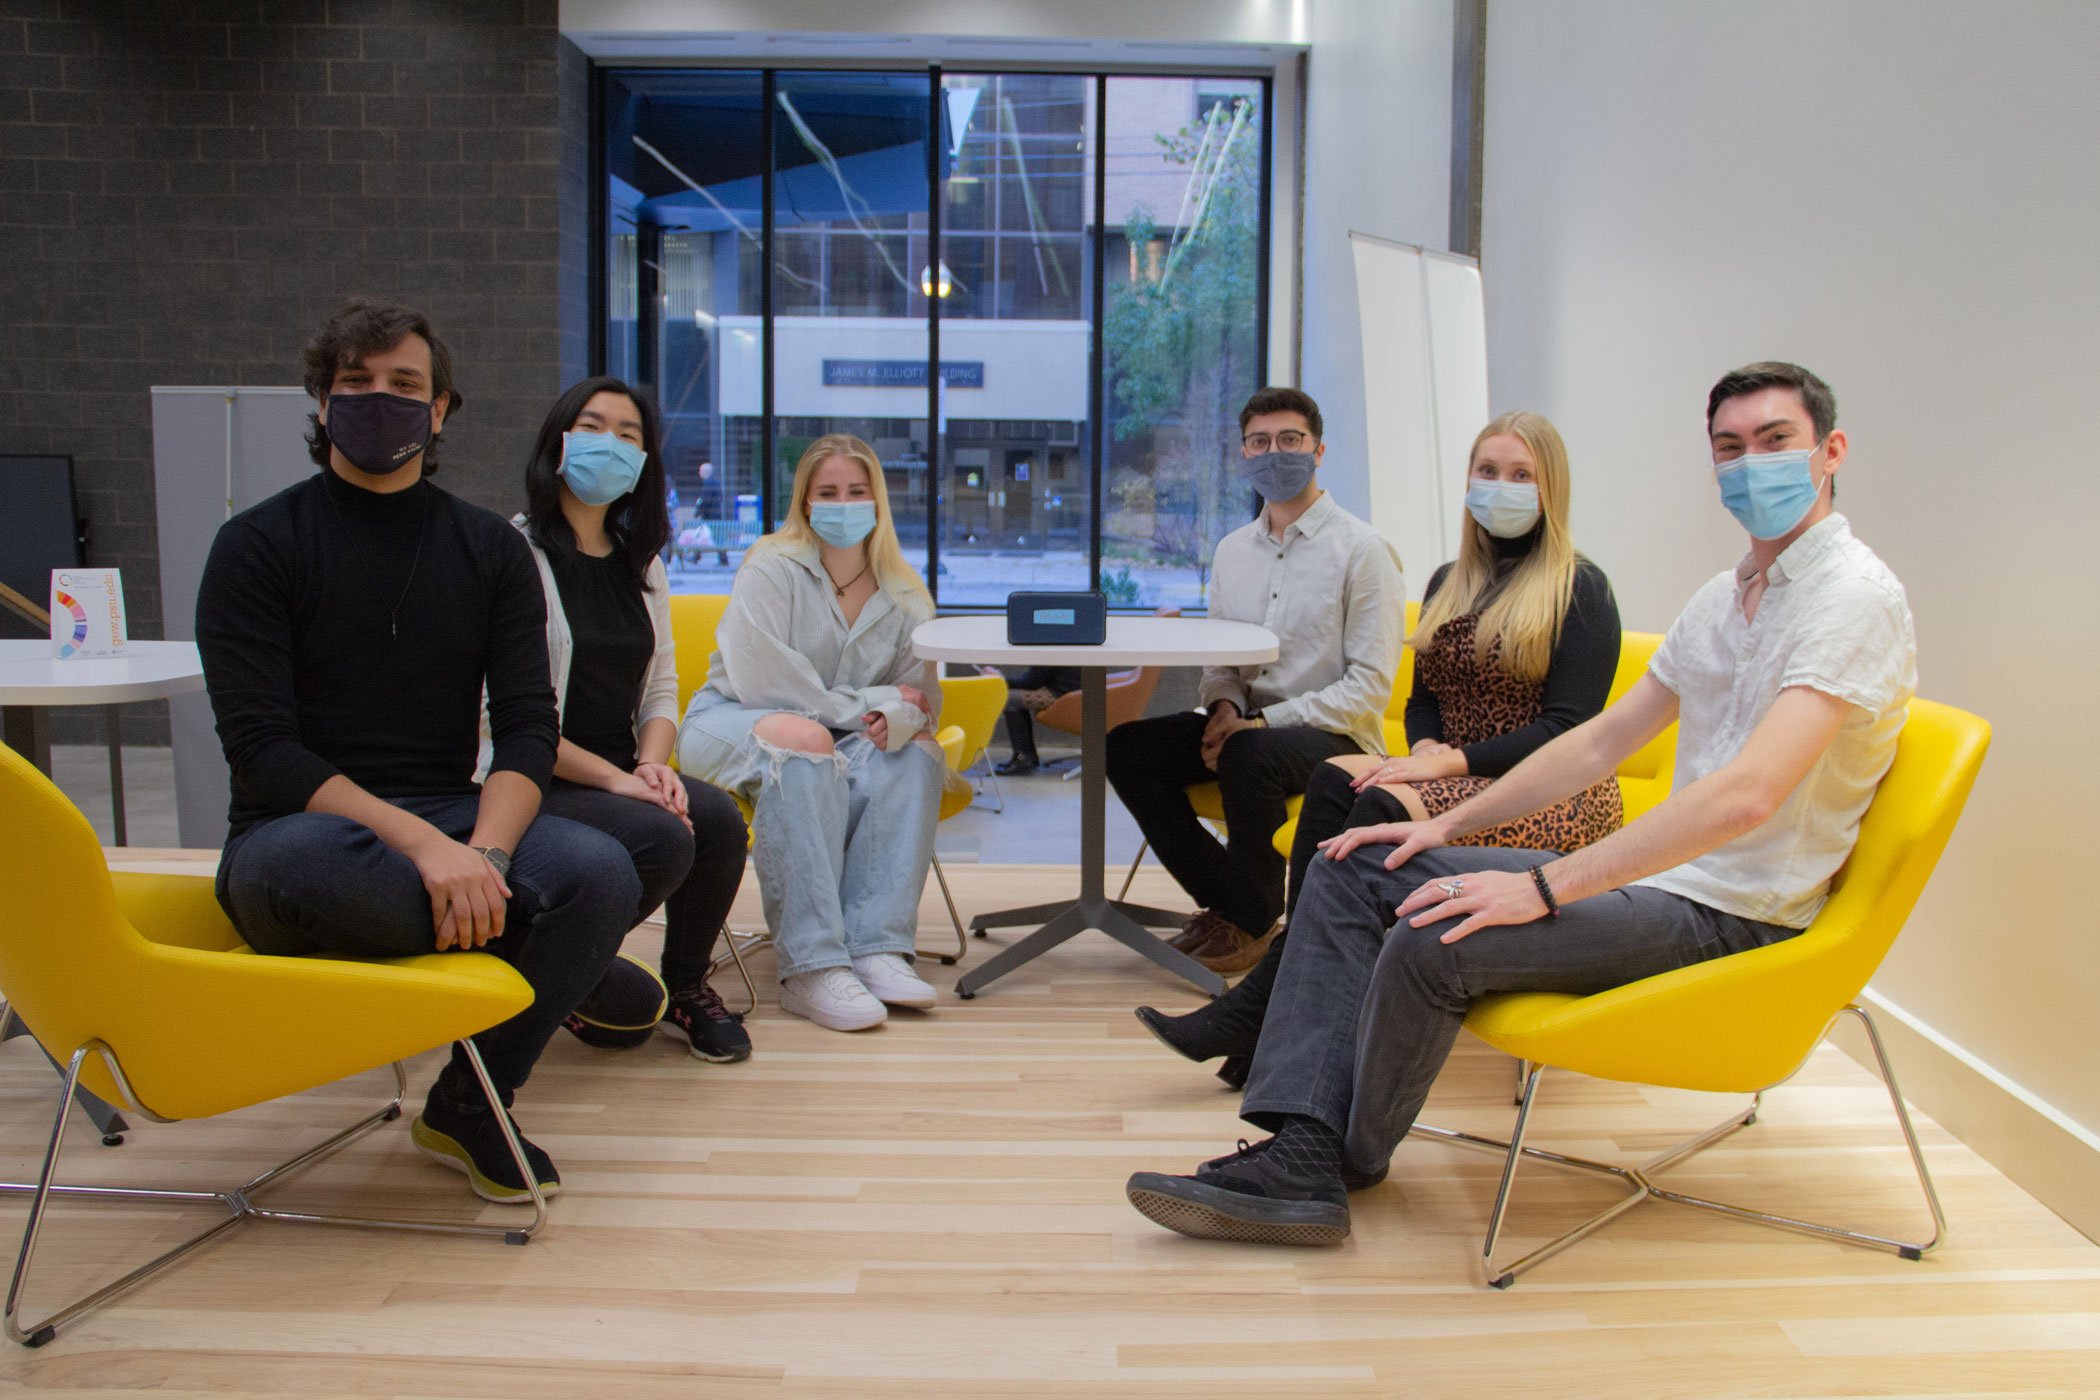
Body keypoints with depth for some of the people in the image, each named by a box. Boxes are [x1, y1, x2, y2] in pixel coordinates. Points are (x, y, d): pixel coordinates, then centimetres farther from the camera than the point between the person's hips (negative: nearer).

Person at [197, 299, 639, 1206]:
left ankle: (466, 1110, -2)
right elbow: (261, 751, -12)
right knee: (312, 861, -39)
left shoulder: (490, 549, 9)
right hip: (301, 831, -3)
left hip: (448, 823, 3)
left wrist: (484, 851, -23)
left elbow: (528, 728, -1)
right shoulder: (258, 545, -1)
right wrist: (424, 844, -27)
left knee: (602, 874, -26)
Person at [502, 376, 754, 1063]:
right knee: (663, 840, -29)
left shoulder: (642, 563, 15)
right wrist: (612, 777, -19)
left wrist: (653, 763, -7)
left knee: (719, 819, -22)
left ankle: (686, 988, 3)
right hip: (539, 782, -6)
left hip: (626, 771, 6)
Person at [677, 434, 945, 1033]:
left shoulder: (903, 596, 5)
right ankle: (810, 969, -38)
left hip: (841, 741, 5)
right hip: (729, 724, -4)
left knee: (916, 751, -24)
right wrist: (866, 704, -17)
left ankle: (876, 948, -29)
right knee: (802, 739, -37)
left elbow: (921, 700, -1)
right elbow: (760, 683, -18)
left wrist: (898, 718, -26)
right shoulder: (771, 570, -9)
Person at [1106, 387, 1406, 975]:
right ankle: (1224, 899, 0)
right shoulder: (1232, 551, 13)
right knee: (1126, 747, -12)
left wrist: (1264, 722, -20)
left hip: (1335, 735, -6)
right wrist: (1223, 705, -7)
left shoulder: (1362, 550, -8)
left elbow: (1370, 685, -13)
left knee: (1250, 755, -37)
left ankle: (1254, 920, -11)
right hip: (1249, 723, 7)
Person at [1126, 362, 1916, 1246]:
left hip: (1728, 917, -9)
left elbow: (1747, 794, -29)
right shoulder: (1726, 594, 15)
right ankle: (1302, 1154, -10)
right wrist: (1449, 824, 11)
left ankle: (1353, 1157, 0)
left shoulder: (1854, 596, -16)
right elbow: (1605, 739, 18)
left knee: (1432, 939, -28)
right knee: (1353, 870, 1)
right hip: (1659, 875, 9)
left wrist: (1544, 889, -31)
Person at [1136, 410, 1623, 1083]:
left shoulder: (1581, 588, -2)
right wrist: (1425, 749, -6)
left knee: (1383, 808, -31)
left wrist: (1454, 760, -19)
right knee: (1334, 779, -24)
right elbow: (1421, 698, 18)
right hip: (1458, 777, 6)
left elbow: (1570, 728, -10)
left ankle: (1257, 1010, -28)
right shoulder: (1449, 582, 18)